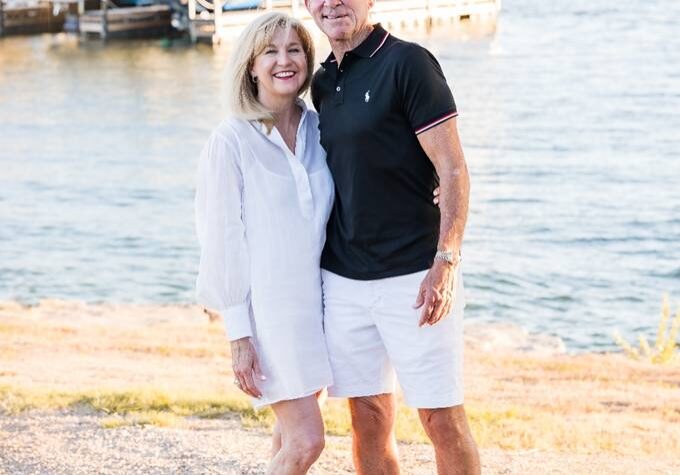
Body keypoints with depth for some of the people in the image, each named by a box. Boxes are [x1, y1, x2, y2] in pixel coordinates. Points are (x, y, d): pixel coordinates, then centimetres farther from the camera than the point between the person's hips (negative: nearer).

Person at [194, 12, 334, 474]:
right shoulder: (231, 141, -11)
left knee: (293, 435, 12)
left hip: (314, 298, 6)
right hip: (266, 307, -5)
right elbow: (222, 239, -10)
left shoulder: (318, 129, 5)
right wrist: (238, 334, -11)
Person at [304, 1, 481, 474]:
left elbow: (454, 173, -12)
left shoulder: (408, 63, -8)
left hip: (413, 276, -6)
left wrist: (445, 264, -20)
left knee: (443, 418, -3)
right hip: (343, 279, 6)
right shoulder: (323, 83, 12)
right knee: (369, 418, 9)